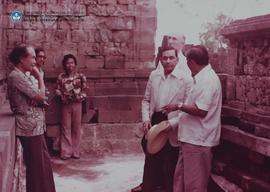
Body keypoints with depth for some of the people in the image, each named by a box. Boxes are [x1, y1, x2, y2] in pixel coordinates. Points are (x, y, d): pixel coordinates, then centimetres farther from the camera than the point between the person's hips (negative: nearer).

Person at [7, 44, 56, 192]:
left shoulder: (23, 76, 14)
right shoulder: (17, 76, -17)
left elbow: (36, 98, 13)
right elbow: (41, 96, -20)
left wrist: (39, 94, -10)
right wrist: (39, 77, -7)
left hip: (34, 126, 10)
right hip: (30, 127, -10)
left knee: (43, 161, 18)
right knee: (37, 164, 0)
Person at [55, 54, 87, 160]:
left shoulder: (80, 76, -1)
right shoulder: (61, 77, 1)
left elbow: (84, 90, 2)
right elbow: (58, 90, 5)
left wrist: (80, 97, -14)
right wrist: (62, 96, -11)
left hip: (77, 104, 0)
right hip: (65, 105, 0)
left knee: (76, 128, 6)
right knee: (66, 128, 3)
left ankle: (75, 151, 14)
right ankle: (66, 152, 8)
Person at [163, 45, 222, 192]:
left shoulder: (208, 80, -18)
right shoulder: (202, 78, 13)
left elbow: (201, 111, -26)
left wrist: (178, 106, -13)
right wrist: (172, 123, 16)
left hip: (198, 140, -10)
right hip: (191, 138, 10)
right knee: (180, 178, 17)